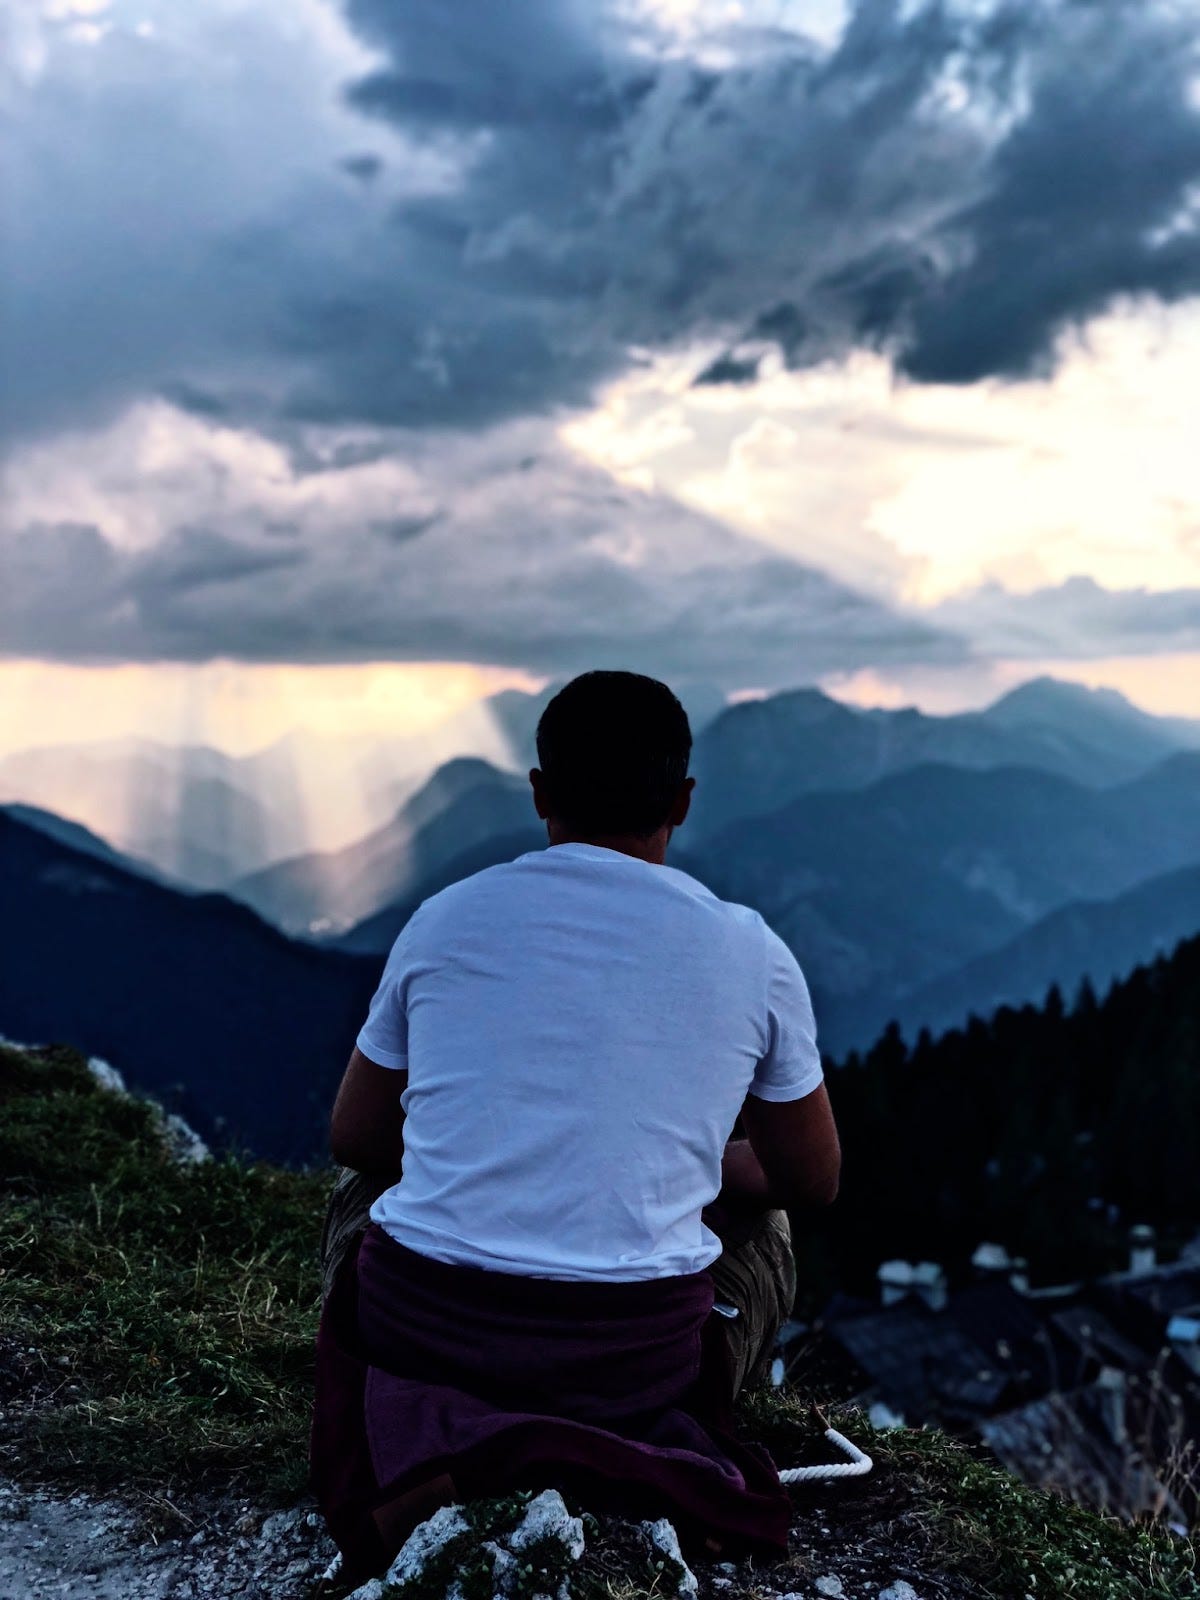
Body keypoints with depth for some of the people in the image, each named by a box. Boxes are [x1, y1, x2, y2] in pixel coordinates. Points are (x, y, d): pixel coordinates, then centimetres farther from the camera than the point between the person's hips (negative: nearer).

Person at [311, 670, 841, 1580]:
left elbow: (357, 1139, 13)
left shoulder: (446, 918, 2)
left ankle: (425, 1447, 8)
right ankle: (647, 1447, 6)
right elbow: (814, 1182, 12)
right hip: (633, 1355, 0)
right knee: (761, 1236, 31)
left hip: (424, 1328, 1)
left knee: (361, 1194, 34)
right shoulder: (751, 953, -1)